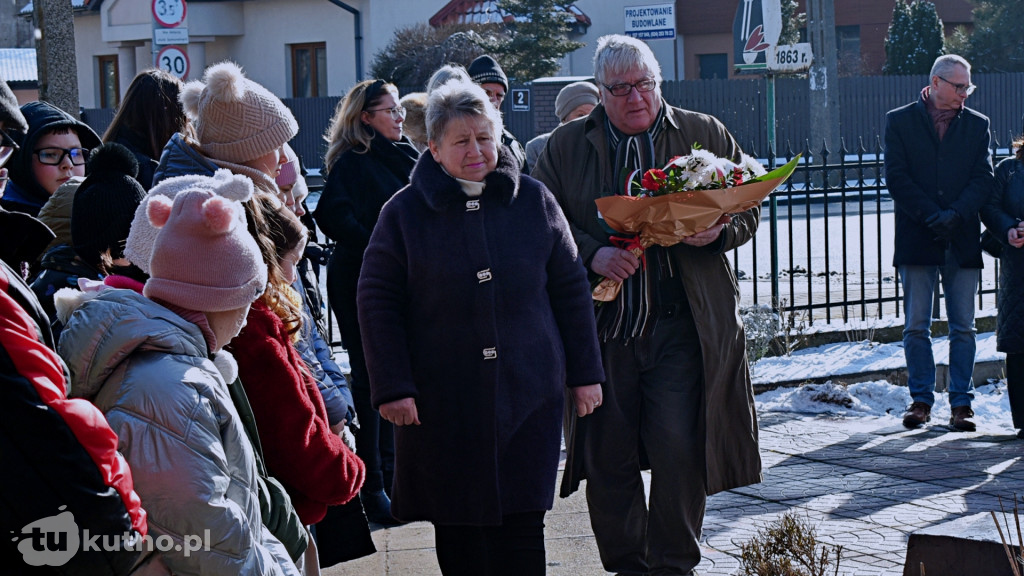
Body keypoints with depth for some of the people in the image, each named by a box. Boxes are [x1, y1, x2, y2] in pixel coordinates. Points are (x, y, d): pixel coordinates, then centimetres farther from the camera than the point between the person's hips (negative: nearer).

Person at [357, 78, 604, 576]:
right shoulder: (404, 212, 0)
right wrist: (392, 387, -7)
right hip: (441, 400, -1)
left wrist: (585, 373, 8)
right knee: (457, 524, 6)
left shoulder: (534, 201, 5)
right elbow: (378, 303, 0)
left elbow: (570, 290, 10)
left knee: (522, 521, 0)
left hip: (527, 394, 1)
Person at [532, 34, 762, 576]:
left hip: (683, 324, -1)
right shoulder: (564, 147, 10)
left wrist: (717, 231, -11)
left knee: (679, 449, -7)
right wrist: (592, 254, -13)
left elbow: (746, 211, 12)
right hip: (600, 324, 1)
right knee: (607, 455, 4)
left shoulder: (706, 135, 11)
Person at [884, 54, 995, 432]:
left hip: (963, 240, 1)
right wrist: (932, 216, -12)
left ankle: (962, 403, 7)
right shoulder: (899, 121, 5)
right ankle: (921, 400, 10)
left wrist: (955, 215, -13)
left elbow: (984, 179, 2)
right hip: (917, 239, -1)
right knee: (916, 326, 1)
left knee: (963, 327, 2)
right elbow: (896, 177, -3)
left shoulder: (977, 125, 11)